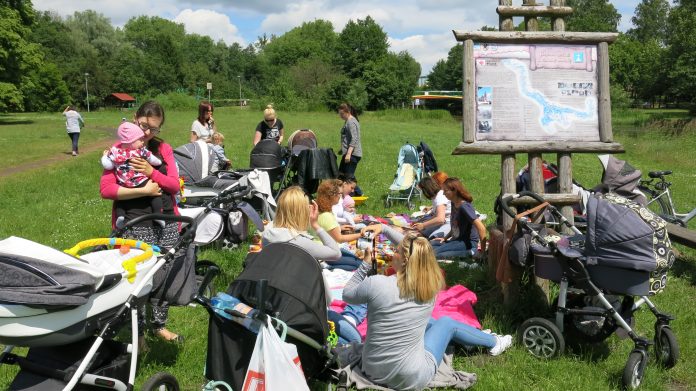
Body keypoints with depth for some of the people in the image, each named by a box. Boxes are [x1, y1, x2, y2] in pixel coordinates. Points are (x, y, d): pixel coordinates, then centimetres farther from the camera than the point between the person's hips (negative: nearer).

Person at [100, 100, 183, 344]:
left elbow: (174, 185, 3)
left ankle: (159, 325, 29)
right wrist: (143, 191, -16)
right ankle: (138, 332, 15)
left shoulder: (163, 149, 10)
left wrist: (152, 172, -13)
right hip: (136, 224, -4)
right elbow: (106, 189, -11)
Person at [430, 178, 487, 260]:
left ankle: (470, 253, -12)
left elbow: (481, 228, -27)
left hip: (468, 243, -10)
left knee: (434, 253, -23)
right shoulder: (454, 204, 8)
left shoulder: (464, 206, -21)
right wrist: (445, 238, 10)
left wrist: (483, 251, -25)